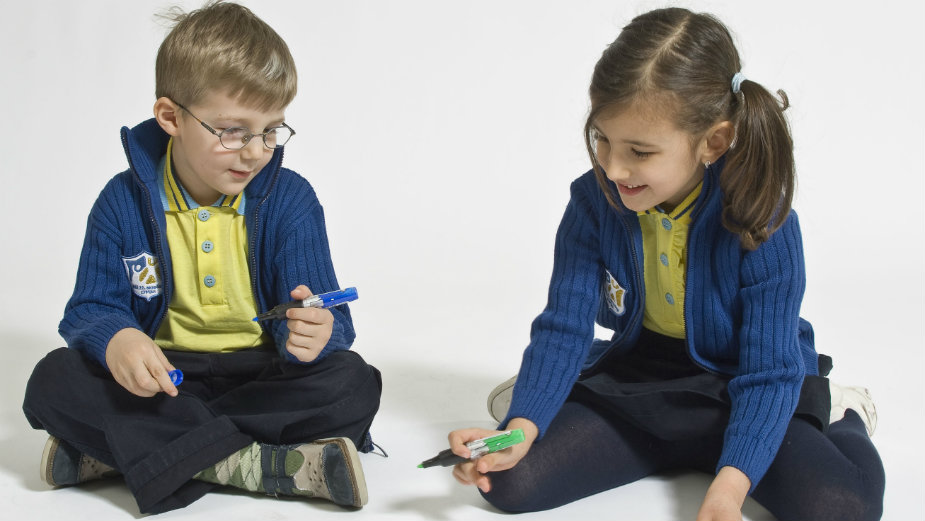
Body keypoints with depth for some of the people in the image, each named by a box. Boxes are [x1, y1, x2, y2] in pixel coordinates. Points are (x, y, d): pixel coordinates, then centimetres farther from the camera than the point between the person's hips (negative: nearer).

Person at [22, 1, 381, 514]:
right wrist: (114, 339, -31)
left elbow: (327, 317, -12)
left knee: (353, 382, -28)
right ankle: (256, 465, -32)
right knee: (52, 380, -24)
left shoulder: (291, 199, -7)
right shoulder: (123, 202, -5)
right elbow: (92, 308, -5)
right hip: (160, 375, 1)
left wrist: (315, 332, -39)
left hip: (258, 373, 0)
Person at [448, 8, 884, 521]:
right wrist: (521, 430, -30)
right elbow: (563, 328, -13)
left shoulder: (763, 225, -22)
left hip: (736, 387, -2)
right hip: (634, 374, 3)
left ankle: (838, 418, 7)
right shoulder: (593, 203, -12)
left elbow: (767, 371, -20)